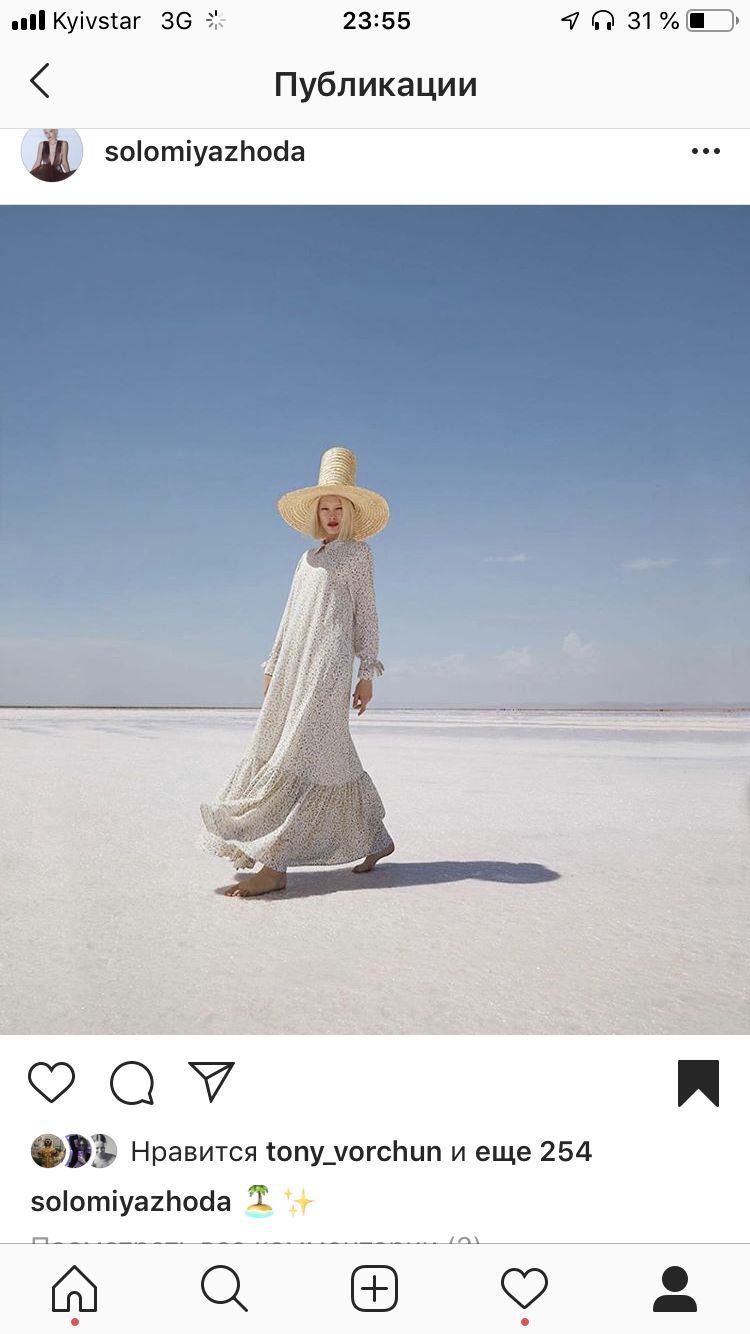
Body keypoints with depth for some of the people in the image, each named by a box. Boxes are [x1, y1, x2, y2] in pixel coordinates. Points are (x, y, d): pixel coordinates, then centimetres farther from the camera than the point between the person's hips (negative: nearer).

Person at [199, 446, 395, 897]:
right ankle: (377, 839, 20)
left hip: (330, 662, -7)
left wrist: (368, 672, -4)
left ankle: (275, 864, -18)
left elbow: (367, 615, 2)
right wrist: (273, 667, 16)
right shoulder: (308, 558, 22)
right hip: (295, 662, 7)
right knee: (334, 758, 7)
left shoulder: (358, 552, 6)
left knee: (300, 755, -14)